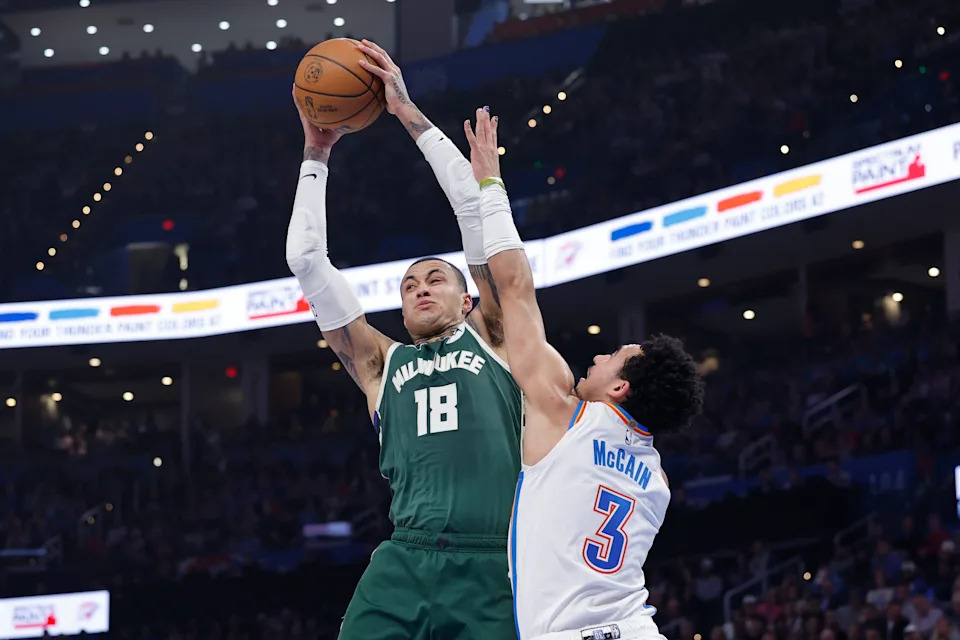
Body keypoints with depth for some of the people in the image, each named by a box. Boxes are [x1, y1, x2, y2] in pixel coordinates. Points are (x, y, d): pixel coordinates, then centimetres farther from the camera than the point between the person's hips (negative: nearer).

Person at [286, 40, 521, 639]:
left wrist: (413, 117, 13)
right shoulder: (381, 362, 23)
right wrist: (316, 155, 23)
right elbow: (305, 259, 22)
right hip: (405, 562, 2)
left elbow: (478, 209, 13)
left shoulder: (489, 338, 18)